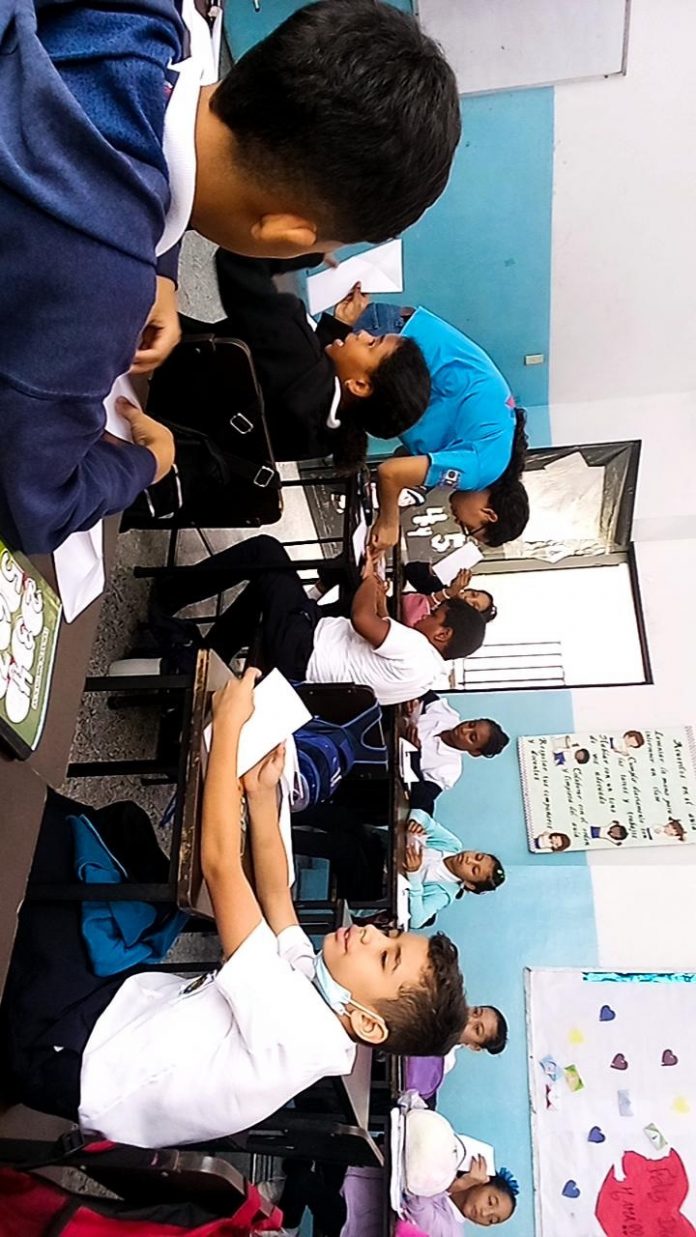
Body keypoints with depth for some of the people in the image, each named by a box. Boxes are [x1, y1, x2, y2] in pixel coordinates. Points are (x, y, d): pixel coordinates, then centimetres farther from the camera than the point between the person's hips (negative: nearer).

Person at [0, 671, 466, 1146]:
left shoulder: (294, 1028, -33)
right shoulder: (309, 984, -9)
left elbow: (220, 865, -35)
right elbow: (276, 894, 7)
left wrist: (228, 723, -29)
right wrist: (262, 796, -4)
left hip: (63, 1051, -7)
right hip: (120, 1002, 7)